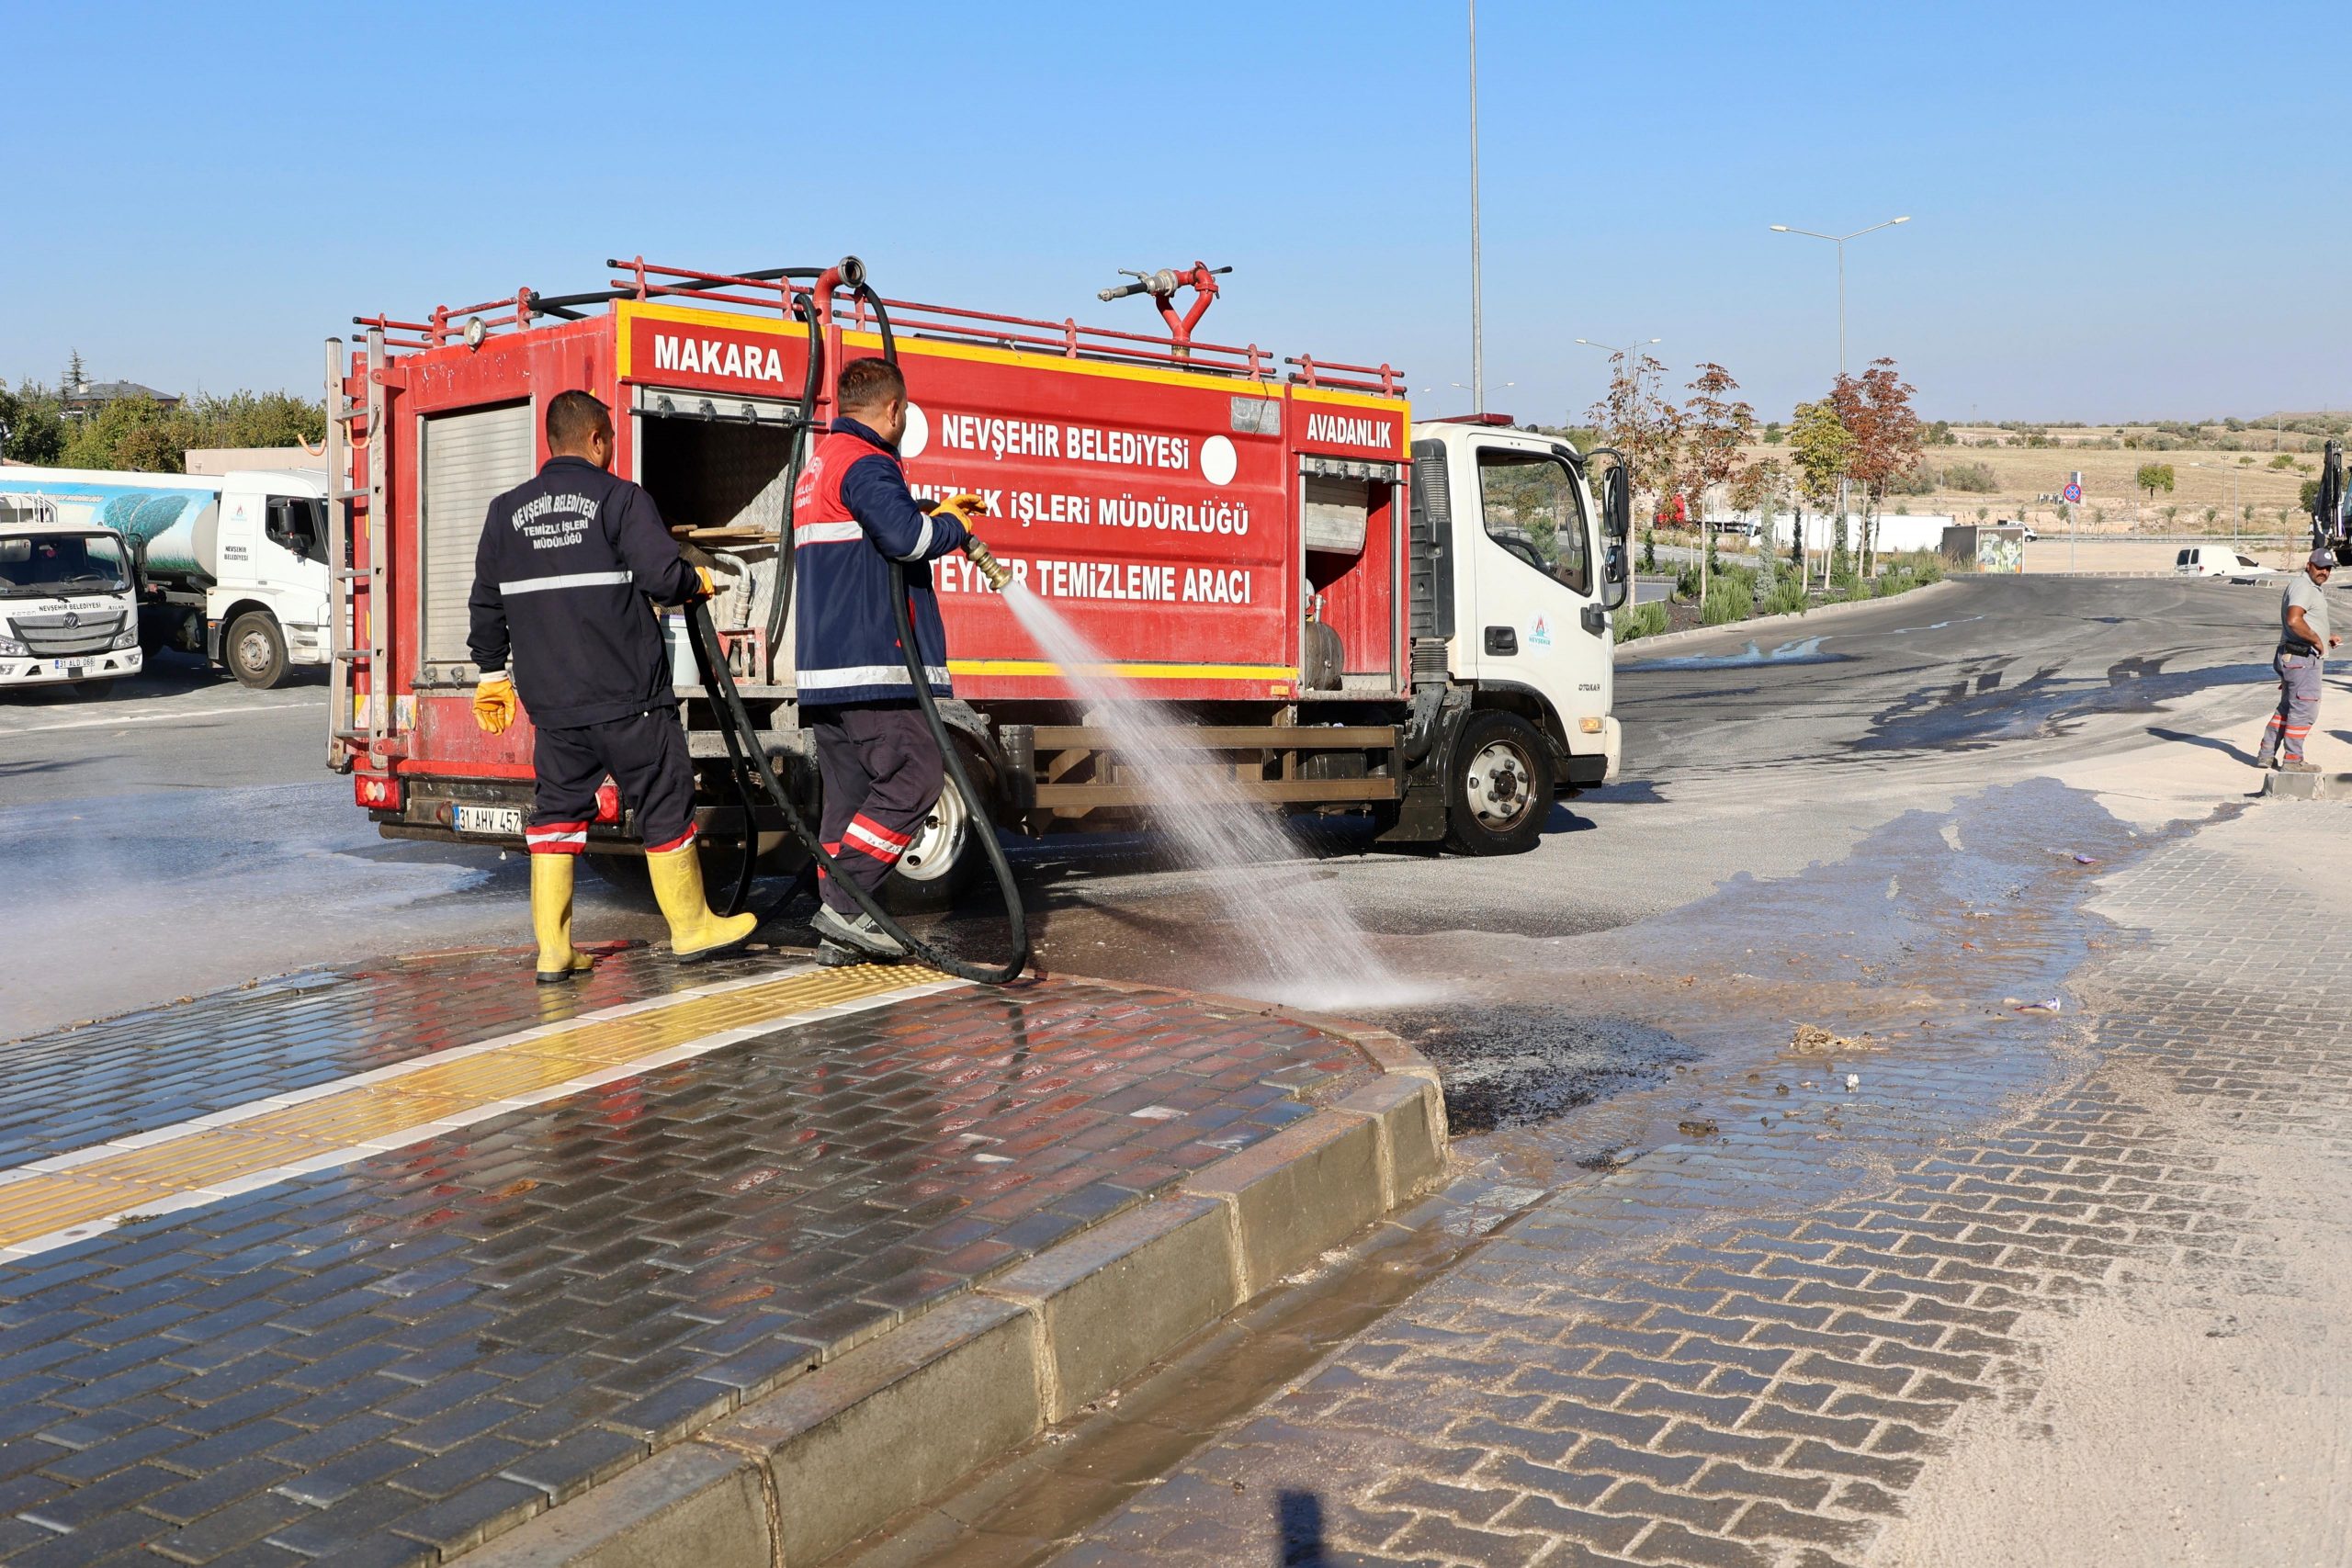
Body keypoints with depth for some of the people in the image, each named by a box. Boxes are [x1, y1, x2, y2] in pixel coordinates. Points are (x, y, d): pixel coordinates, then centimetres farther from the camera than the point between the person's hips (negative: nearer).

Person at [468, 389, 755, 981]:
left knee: (557, 811, 9)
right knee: (664, 805, 7)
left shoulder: (507, 510, 10)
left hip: (552, 703, 5)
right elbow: (663, 575, -16)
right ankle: (691, 927, 17)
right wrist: (700, 581, 6)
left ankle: (553, 949, 7)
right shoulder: (621, 499, -6)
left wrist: (492, 675, 23)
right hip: (629, 695, -5)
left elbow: (487, 603, 14)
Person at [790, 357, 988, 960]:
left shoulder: (818, 464, 24)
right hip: (874, 665, -10)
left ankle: (837, 931, 10)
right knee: (914, 777, -9)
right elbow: (908, 537, -22)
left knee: (848, 792, 10)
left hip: (825, 667, 10)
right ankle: (842, 903, -13)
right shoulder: (866, 463, -8)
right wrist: (955, 525, -3)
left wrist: (937, 514, 28)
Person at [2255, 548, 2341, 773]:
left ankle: (2266, 754, 20)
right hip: (2302, 657, -11)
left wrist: (2326, 639, 21)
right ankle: (2292, 760, -2)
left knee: (2287, 708, 16)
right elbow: (2294, 621, -29)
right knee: (2305, 708, -6)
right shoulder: (2302, 585, -14)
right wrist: (2317, 640, -19)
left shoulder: (2314, 588, 22)